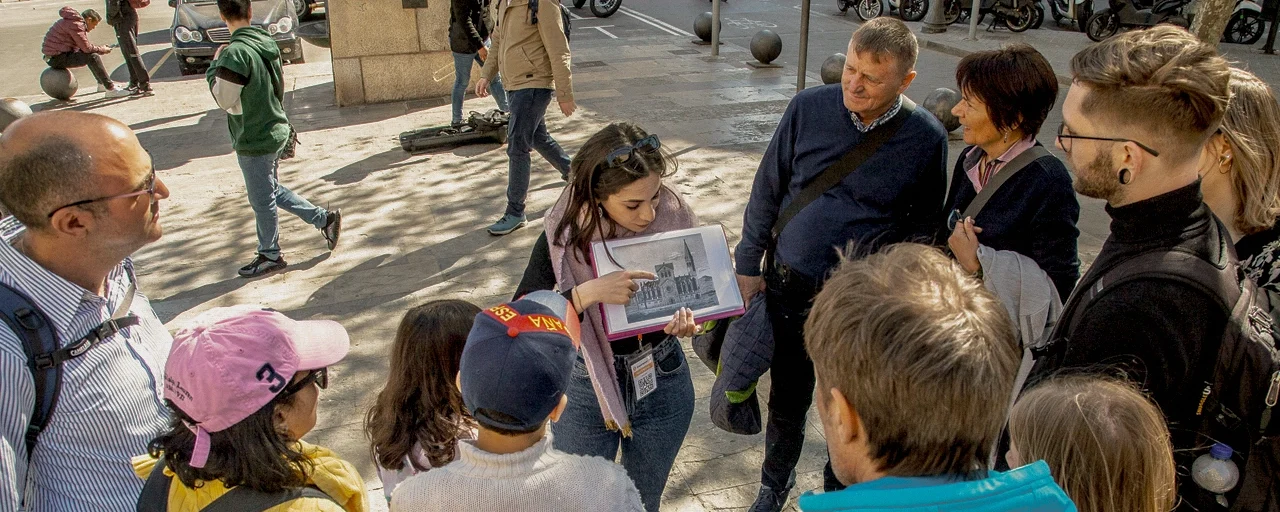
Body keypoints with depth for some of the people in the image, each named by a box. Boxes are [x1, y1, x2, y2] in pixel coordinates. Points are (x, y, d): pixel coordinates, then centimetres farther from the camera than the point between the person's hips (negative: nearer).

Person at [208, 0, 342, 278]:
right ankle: (325, 218, 25)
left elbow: (224, 99, -17)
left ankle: (270, 255, 25)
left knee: (262, 200, 9)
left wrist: (214, 66, -6)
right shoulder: (268, 44, 1)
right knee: (272, 191, 24)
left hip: (254, 140, -8)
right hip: (275, 131, 8)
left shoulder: (235, 53, -24)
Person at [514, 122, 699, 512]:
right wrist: (587, 293, -39)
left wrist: (685, 319, -24)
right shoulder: (564, 237, -20)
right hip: (585, 390, -1)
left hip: (663, 383, 2)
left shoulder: (675, 221, -16)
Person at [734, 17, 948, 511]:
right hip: (790, 288, 2)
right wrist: (748, 266, 3)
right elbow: (767, 192, 1)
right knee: (787, 402, 17)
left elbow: (923, 228, -1)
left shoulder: (927, 138, -10)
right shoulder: (808, 108, -8)